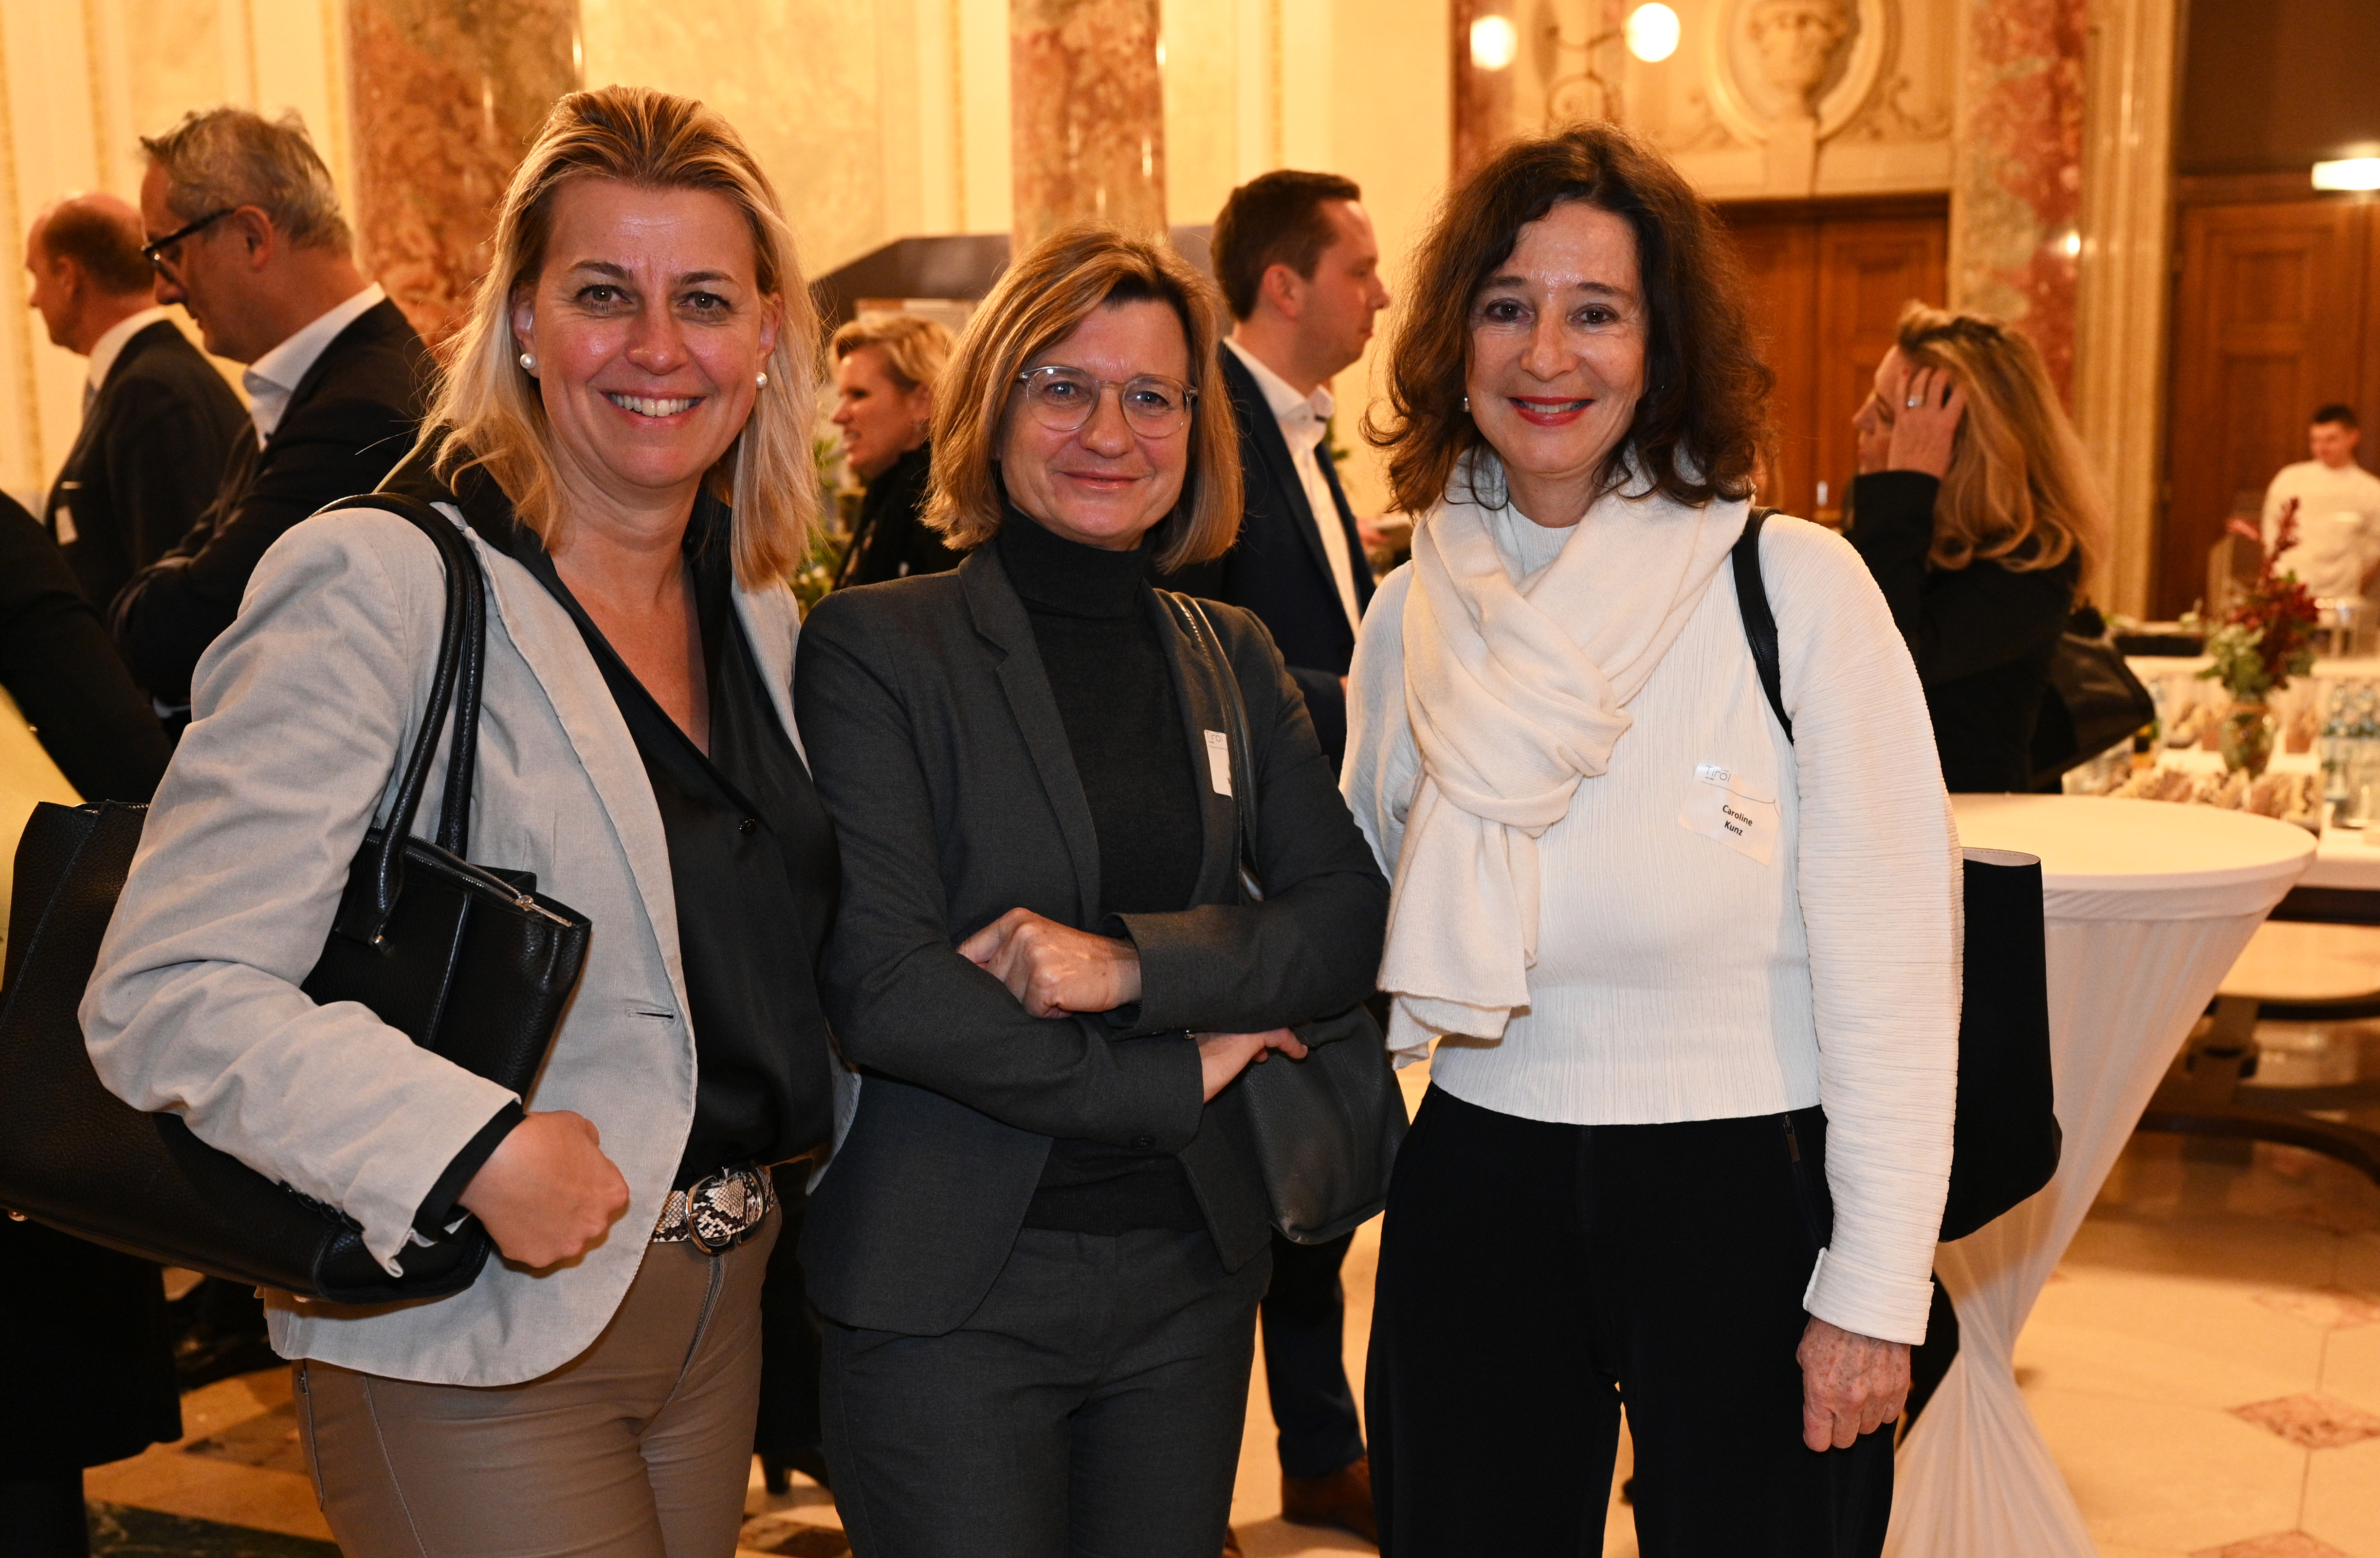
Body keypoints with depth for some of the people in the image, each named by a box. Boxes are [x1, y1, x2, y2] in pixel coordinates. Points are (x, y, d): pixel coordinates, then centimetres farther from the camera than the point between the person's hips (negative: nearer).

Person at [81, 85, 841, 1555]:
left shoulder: (761, 608, 7)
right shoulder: (376, 587, -15)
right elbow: (168, 991, -19)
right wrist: (476, 1148, -27)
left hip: (719, 1306, 7)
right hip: (476, 1345, -7)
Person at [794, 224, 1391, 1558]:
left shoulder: (1234, 659, 10)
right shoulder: (875, 646, -7)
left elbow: (1354, 923, 0)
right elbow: (879, 990, -15)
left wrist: (1134, 963, -16)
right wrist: (1171, 1078, -11)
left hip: (1194, 1274, 5)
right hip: (951, 1290, -4)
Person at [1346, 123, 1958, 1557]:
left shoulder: (1793, 584, -11)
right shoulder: (1417, 610, 3)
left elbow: (1890, 965, -10)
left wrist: (1875, 1291, -11)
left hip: (1747, 1197, -3)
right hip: (1479, 1198, 4)